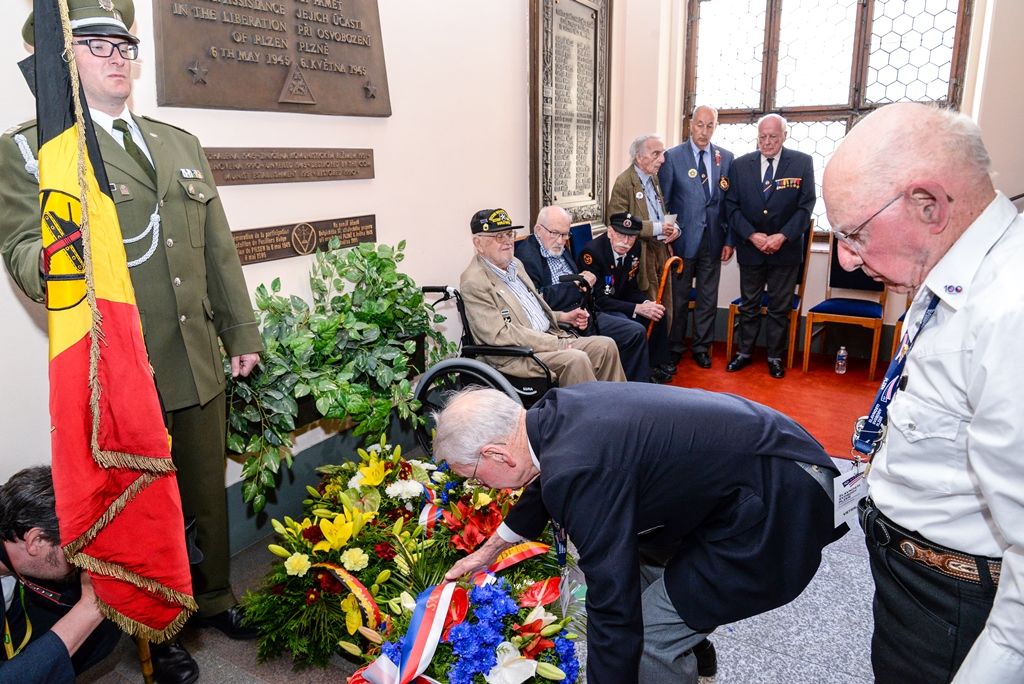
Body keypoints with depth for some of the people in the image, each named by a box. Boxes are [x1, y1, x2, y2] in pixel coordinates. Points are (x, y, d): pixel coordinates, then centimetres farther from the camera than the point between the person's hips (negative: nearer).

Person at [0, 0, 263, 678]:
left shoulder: (181, 143, 14)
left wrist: (242, 332, 12)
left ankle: (216, 596, 40)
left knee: (209, 494, 17)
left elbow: (218, 248, 13)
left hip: (198, 362, 5)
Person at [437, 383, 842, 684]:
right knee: (637, 552, 20)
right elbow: (545, 480, 21)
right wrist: (489, 550, 35)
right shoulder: (556, 411, 0)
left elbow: (614, 610, -23)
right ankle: (688, 645, 41)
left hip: (781, 508, -9)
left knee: (647, 632, -6)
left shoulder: (580, 472, -28)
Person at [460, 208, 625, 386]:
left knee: (606, 345, -5)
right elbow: (499, 334, -20)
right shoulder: (473, 282, -13)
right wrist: (556, 344, -19)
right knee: (576, 359, -29)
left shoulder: (515, 264, 14)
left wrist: (563, 317, 11)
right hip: (515, 356, -9)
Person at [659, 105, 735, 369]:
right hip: (682, 239, -2)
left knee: (708, 298, 9)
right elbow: (663, 201, -2)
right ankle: (675, 347, 20)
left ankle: (702, 347, 23)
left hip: (713, 240, 3)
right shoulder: (672, 157, -3)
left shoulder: (726, 158, 6)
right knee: (678, 297, 6)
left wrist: (729, 240, 3)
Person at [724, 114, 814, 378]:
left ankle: (775, 357, 21)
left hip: (786, 249, -1)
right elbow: (731, 206, -1)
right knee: (749, 305, 12)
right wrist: (751, 235, -13)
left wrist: (782, 236, -16)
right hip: (750, 247, 1)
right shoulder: (740, 165, 0)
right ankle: (744, 352, 25)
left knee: (780, 307, 8)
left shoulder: (802, 163, -4)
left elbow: (806, 206, -5)